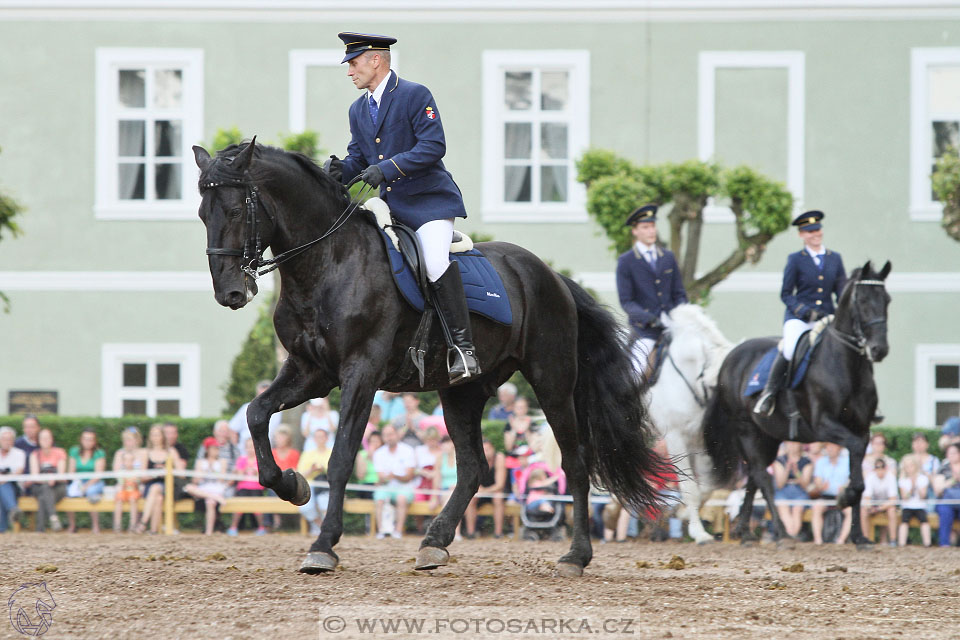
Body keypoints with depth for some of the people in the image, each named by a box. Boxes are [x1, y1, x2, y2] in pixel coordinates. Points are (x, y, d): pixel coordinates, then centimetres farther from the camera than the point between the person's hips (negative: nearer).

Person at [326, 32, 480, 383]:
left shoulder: (415, 95, -7)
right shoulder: (358, 110, 16)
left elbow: (434, 146, -16)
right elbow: (358, 157, 18)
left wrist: (386, 168, -24)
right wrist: (342, 169, -6)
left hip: (427, 199, -8)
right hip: (388, 205, 8)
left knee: (436, 264, -29)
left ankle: (462, 347, -24)